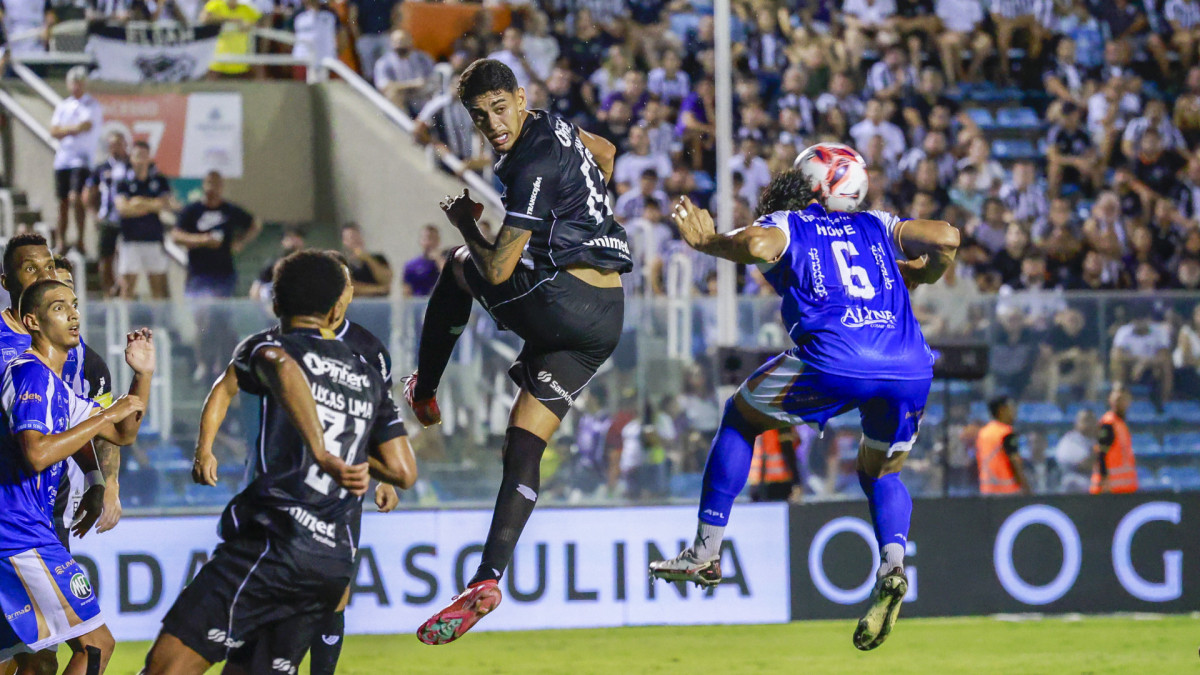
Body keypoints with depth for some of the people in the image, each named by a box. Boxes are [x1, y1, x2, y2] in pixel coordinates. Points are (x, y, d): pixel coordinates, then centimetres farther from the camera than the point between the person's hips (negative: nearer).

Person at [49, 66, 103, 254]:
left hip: (82, 159, -5)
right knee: (63, 202, 7)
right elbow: (53, 131, 6)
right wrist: (74, 129, -8)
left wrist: (64, 129, -2)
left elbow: (85, 126, -13)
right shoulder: (63, 106, 15)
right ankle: (61, 239, 13)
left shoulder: (91, 105, 0)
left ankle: (80, 238, -11)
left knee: (76, 198, -17)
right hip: (62, 159, 5)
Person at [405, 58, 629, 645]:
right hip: (608, 319, 8)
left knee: (459, 266, 20)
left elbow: (498, 270, -14)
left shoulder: (534, 169, -16)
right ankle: (488, 580, -6)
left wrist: (466, 223, 4)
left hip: (562, 303, -8)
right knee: (524, 447, 4)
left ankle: (422, 393, 29)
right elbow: (605, 153, 36)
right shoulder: (553, 127, 11)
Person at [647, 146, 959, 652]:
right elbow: (945, 238, 14)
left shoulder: (784, 227, 18)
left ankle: (706, 552, 23)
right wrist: (918, 276, 34)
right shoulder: (878, 227, 29)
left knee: (741, 417, 24)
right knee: (880, 472, 28)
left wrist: (707, 242, 12)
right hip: (911, 365, 3)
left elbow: (757, 244, -6)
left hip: (834, 362, -3)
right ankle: (892, 565, -2)